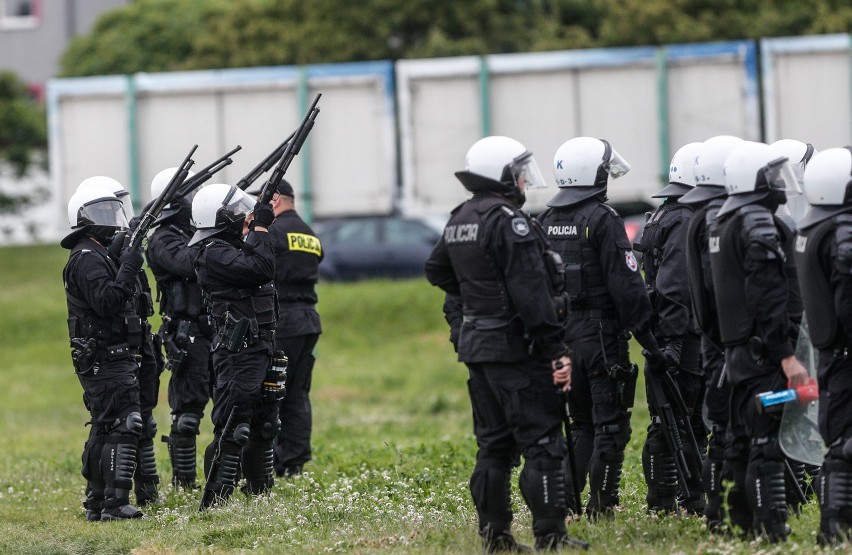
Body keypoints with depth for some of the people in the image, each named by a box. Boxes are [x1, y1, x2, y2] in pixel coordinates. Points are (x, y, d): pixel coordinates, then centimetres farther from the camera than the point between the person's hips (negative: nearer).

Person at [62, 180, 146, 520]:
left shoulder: (98, 255, 19)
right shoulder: (87, 259, -14)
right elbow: (107, 301, -26)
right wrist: (129, 267, -24)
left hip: (105, 361, 11)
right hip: (106, 361, -11)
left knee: (104, 431, 13)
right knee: (124, 427, -15)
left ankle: (96, 504, 18)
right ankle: (115, 504, -18)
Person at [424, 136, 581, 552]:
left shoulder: (459, 221, 11)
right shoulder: (509, 221, -17)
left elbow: (436, 271, 27)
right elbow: (532, 293, -22)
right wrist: (556, 347, -21)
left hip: (475, 342, 9)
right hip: (514, 346, -9)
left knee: (493, 443, 13)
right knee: (541, 442, -6)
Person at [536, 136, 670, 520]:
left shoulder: (546, 222, 10)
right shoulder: (602, 220, -12)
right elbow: (625, 283, -16)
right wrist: (646, 335, -12)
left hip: (559, 334, 7)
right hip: (600, 332, -7)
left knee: (581, 423, 16)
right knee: (610, 423, -1)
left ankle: (565, 499, 10)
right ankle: (601, 503, -3)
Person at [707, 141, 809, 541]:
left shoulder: (721, 222, 16)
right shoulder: (759, 225, -15)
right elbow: (767, 297, -21)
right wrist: (786, 355, -22)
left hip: (736, 346, 10)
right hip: (762, 350, -10)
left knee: (743, 438, 15)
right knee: (766, 440, -10)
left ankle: (742, 519, 20)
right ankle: (770, 529, -13)